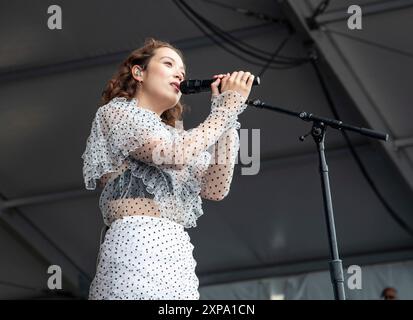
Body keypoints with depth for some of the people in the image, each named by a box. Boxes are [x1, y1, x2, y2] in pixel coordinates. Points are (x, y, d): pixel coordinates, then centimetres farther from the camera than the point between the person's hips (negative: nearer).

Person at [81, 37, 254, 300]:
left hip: (177, 254, 8)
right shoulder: (117, 112, 5)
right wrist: (230, 105, -2)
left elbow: (216, 189, 10)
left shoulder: (171, 135, 27)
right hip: (138, 247, -8)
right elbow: (176, 154, -11)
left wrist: (226, 107, 10)